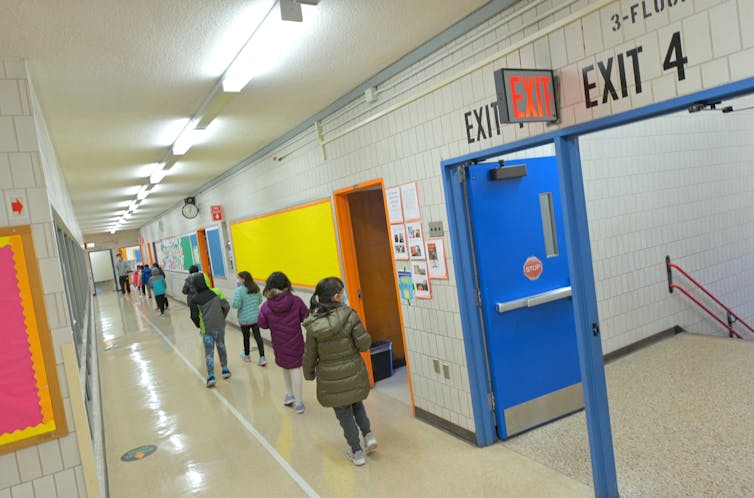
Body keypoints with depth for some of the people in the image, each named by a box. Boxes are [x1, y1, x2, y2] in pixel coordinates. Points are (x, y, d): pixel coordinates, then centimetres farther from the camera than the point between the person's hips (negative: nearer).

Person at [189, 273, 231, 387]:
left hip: (206, 329, -2)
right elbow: (226, 306, -4)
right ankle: (225, 369, 28)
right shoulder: (217, 292, -8)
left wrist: (199, 326, 14)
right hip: (220, 326, 2)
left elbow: (194, 316, -5)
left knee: (209, 351, 5)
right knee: (221, 346, 21)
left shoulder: (194, 299, -10)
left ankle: (211, 376, -2)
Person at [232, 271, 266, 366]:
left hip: (245, 319, -4)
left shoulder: (240, 290, -20)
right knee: (257, 336, 6)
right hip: (256, 317, 4)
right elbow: (260, 301, 8)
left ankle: (247, 356, 36)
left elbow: (236, 305, -23)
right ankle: (262, 358, 2)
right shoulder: (256, 288, -1)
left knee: (246, 337, 15)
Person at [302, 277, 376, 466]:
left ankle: (356, 452, 27)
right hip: (353, 372, 1)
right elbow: (364, 344, -15)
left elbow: (310, 354, -3)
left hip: (331, 379, 0)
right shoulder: (349, 315, -17)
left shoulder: (313, 325, -13)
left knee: (344, 414, 16)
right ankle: (368, 434, 18)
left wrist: (309, 374, 14)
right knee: (356, 403, 29)